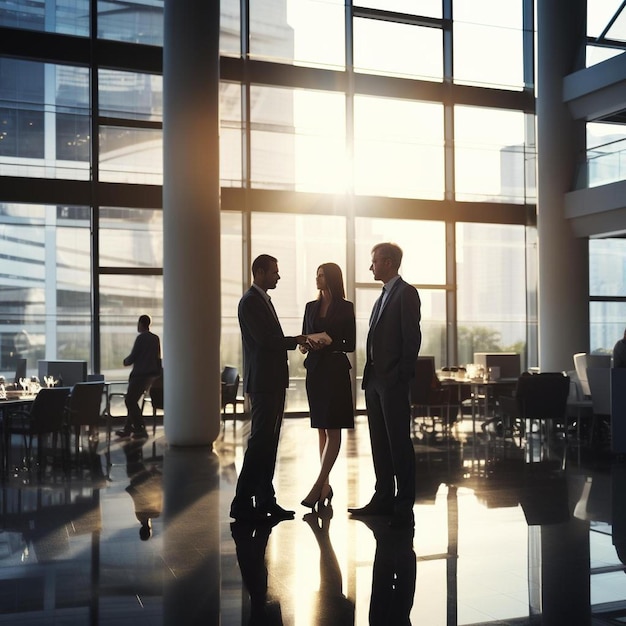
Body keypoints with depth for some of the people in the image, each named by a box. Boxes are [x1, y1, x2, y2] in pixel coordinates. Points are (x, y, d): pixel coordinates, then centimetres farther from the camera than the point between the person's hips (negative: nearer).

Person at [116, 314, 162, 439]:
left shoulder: (141, 338, -11)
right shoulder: (156, 338, 12)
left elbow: (132, 357, -11)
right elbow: (157, 357, 17)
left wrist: (125, 361, 10)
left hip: (140, 374, -9)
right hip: (152, 373, 9)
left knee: (130, 400, -5)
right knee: (132, 401, 16)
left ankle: (141, 429, -9)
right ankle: (128, 429, 17)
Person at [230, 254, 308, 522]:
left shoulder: (262, 300, 19)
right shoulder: (250, 301, -11)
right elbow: (264, 339, -20)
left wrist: (294, 342, 6)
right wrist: (296, 341, -9)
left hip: (272, 381, 10)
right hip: (262, 382, -10)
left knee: (268, 442, 11)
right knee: (260, 441, -9)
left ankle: (265, 500, 16)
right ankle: (242, 502, -5)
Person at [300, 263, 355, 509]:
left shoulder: (345, 307, -1)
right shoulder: (311, 307, 13)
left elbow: (350, 344, -3)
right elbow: (304, 338, 14)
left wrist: (328, 344, -18)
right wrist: (304, 345, -8)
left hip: (336, 370, -6)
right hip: (314, 369, 6)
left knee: (333, 430, -7)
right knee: (321, 429, 8)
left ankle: (318, 485, -10)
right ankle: (325, 484, 13)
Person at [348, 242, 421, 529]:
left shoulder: (406, 293, -7)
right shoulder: (384, 295, 20)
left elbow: (412, 337, -13)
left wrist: (402, 376, -16)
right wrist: (370, 374, 11)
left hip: (393, 382, -9)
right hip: (374, 380, 9)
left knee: (399, 443, -5)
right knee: (379, 443, 12)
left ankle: (404, 507, 0)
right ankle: (383, 499, 20)